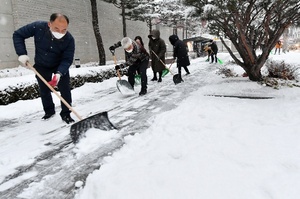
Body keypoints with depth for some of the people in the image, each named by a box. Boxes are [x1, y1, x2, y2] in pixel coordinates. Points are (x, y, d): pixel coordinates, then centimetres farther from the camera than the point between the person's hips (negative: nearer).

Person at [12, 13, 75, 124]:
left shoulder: (69, 39, -30)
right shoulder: (38, 27, -28)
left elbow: (67, 59, -26)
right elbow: (17, 35, -14)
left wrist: (59, 73, -42)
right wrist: (22, 54, -23)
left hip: (60, 66, -1)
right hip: (41, 66, 2)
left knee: (65, 90, -7)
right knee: (44, 91, 12)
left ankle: (66, 114, 8)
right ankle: (49, 111, 31)